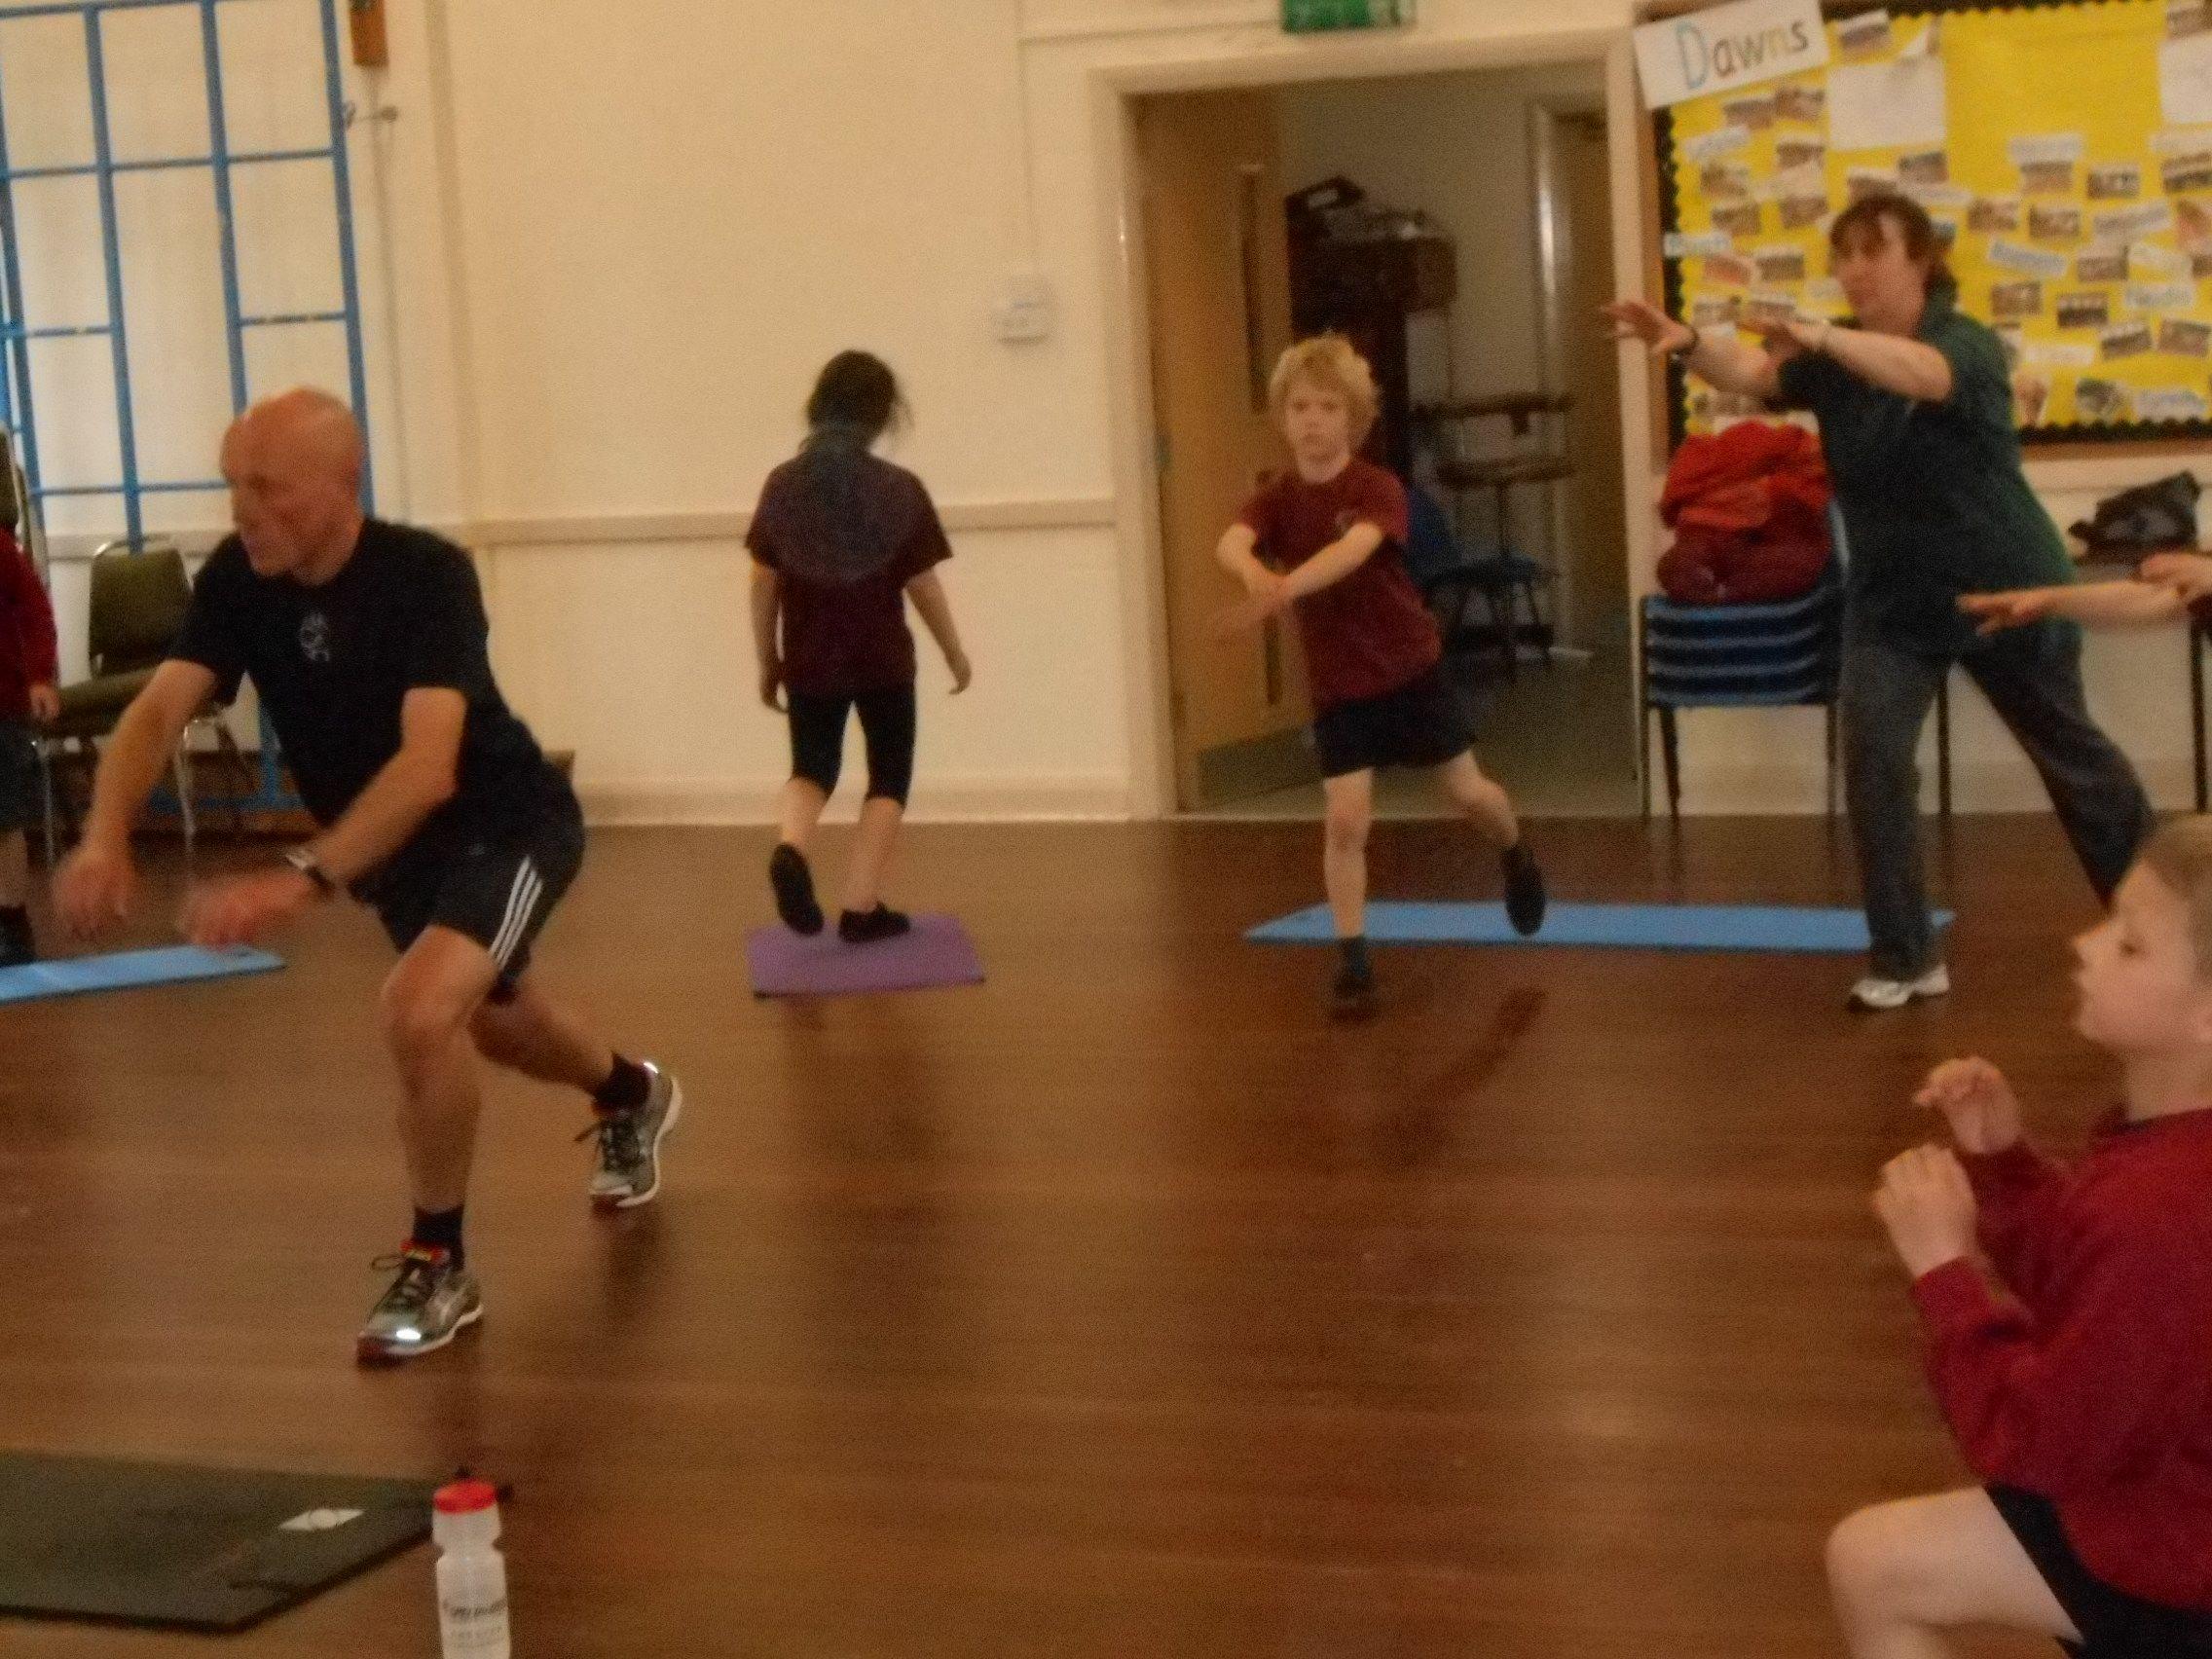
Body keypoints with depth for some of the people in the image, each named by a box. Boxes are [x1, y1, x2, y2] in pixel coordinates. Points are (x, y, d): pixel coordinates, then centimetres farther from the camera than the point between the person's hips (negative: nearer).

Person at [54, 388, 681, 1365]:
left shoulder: (427, 576, -32)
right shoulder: (236, 581, -16)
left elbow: (430, 763, -42)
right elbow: (159, 709, -25)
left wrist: (302, 879, -54)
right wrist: (105, 837, -45)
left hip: (507, 824, -7)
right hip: (390, 846, 7)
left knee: (419, 1011, -31)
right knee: (491, 1021, 27)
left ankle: (438, 1265, -8)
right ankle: (631, 1096, 62)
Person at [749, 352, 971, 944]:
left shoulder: (782, 486, -4)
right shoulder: (899, 490, -11)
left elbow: (763, 584, 0)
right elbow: (923, 585, -6)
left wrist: (767, 661, 13)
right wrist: (955, 652, 9)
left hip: (809, 662, 2)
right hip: (882, 661, -2)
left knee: (812, 768, 19)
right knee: (888, 777, 14)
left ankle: (789, 849, -12)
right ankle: (862, 908, 9)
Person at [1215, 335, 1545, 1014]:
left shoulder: (1376, 487, -17)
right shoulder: (1277, 496, -8)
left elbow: (1354, 548, -39)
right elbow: (1231, 544, -30)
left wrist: (1283, 589, -55)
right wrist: (1255, 574, -55)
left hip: (1410, 666, -1)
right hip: (1337, 686, 2)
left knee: (1468, 792, 11)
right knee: (1345, 822, -7)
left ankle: (1517, 856, 45)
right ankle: (1352, 959, 3)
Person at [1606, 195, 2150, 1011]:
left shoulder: (1966, 343, -18)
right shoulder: (1835, 356, -3)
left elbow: (1919, 373, -43)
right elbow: (1753, 371, -23)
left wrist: (1823, 338, -61)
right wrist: (1687, 341, -46)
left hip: (2004, 587, -4)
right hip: (1891, 600, 4)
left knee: (2070, 753, 12)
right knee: (1874, 761, -12)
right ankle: (1906, 959, -3)